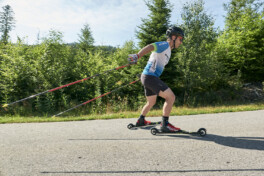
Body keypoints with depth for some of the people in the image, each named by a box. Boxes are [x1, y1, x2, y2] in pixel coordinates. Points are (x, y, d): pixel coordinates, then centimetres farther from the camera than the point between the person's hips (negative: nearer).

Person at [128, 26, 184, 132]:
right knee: (171, 97, -14)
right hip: (150, 77, -10)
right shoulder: (164, 45, -7)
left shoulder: (167, 50, 23)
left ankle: (140, 121, 39)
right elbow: (150, 47, -26)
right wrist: (137, 56, -43)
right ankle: (165, 125, -12)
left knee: (151, 102, 23)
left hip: (148, 77, 10)